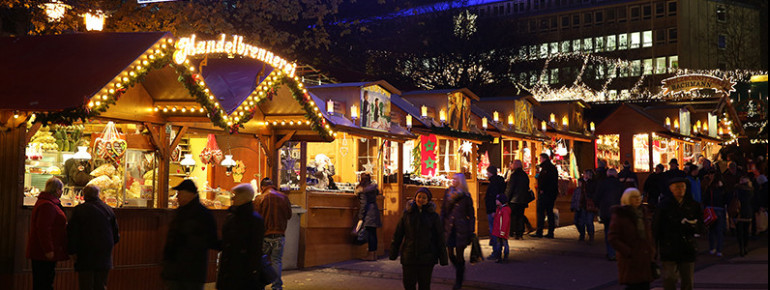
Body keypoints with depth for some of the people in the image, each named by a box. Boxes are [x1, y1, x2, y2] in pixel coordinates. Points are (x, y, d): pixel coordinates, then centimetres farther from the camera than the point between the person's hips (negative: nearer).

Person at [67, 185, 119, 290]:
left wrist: (72, 251, -5)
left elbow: (72, 233, -9)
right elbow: (115, 233, 11)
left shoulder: (79, 209, -6)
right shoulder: (108, 209, 5)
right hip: (104, 256, 3)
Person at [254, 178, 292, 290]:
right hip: (279, 234, 2)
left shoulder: (259, 199, -7)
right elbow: (289, 215, 10)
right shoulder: (284, 197, 0)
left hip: (265, 235, -2)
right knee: (276, 261, 8)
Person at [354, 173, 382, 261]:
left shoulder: (362, 190, -10)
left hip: (368, 213, -8)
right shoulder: (373, 188, 10)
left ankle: (371, 254, -6)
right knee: (373, 233, 11)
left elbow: (363, 204, -15)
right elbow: (377, 193, 33)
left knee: (370, 234, -6)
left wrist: (361, 218, -14)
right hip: (375, 210, 8)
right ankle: (374, 254, 15)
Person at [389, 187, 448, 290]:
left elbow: (440, 237, 2)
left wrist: (443, 258, 0)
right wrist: (393, 253, 6)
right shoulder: (407, 213, 4)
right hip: (409, 257, 1)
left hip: (427, 258, -1)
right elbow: (397, 234, 7)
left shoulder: (433, 216, 0)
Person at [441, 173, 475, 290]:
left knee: (459, 256, 1)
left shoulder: (466, 196, -2)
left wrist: (471, 231, -4)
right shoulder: (448, 193, 6)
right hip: (449, 228, 3)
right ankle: (461, 271, 33)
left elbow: (471, 215, 1)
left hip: (461, 228, -3)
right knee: (451, 254, 4)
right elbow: (443, 210, 9)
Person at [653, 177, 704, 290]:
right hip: (669, 250, -3)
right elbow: (656, 229, -1)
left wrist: (693, 225, -15)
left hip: (688, 251, 3)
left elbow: (700, 229, 8)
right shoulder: (664, 205, -2)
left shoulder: (693, 205, 6)